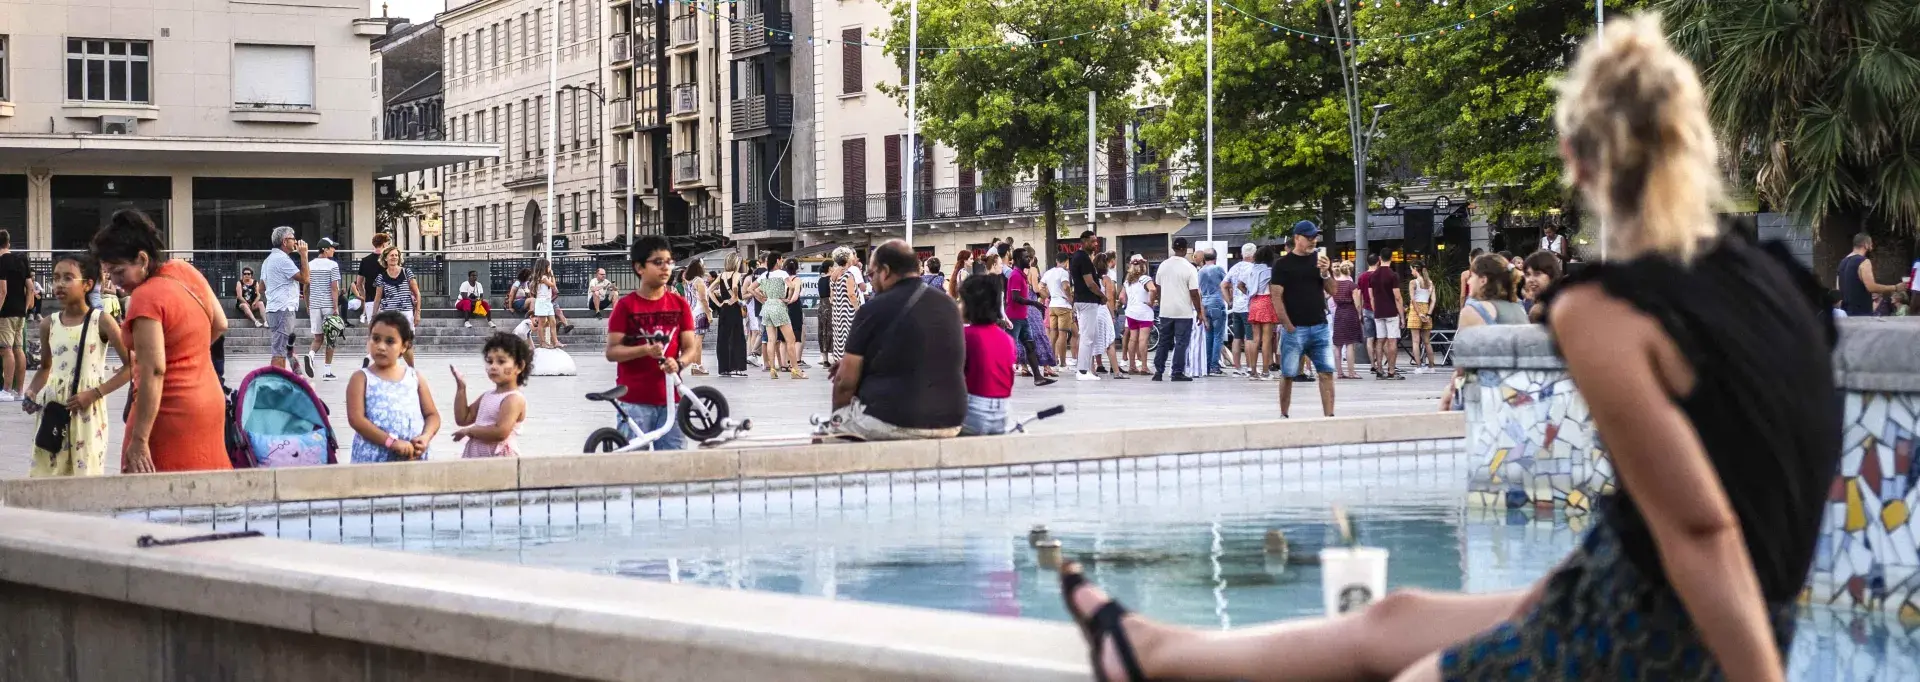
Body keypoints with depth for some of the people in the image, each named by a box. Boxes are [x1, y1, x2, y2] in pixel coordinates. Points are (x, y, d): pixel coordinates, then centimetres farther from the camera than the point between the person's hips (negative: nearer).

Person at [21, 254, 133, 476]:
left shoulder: (101, 321, -6)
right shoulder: (48, 324, 7)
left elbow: (131, 365, -8)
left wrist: (95, 393, -14)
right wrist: (32, 392, 4)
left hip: (86, 410, -4)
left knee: (85, 478, -3)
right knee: (45, 475, 0)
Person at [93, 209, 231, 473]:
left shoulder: (146, 299, -20)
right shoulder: (185, 271, 3)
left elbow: (153, 372, -25)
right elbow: (220, 324, 15)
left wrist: (139, 441, -26)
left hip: (170, 414, -9)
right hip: (210, 403, 9)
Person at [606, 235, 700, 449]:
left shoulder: (680, 305, 7)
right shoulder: (626, 306, -2)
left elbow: (690, 348, 6)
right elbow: (612, 351, -5)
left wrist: (678, 363, -16)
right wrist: (645, 350, -21)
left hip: (669, 399, 3)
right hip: (634, 401, -3)